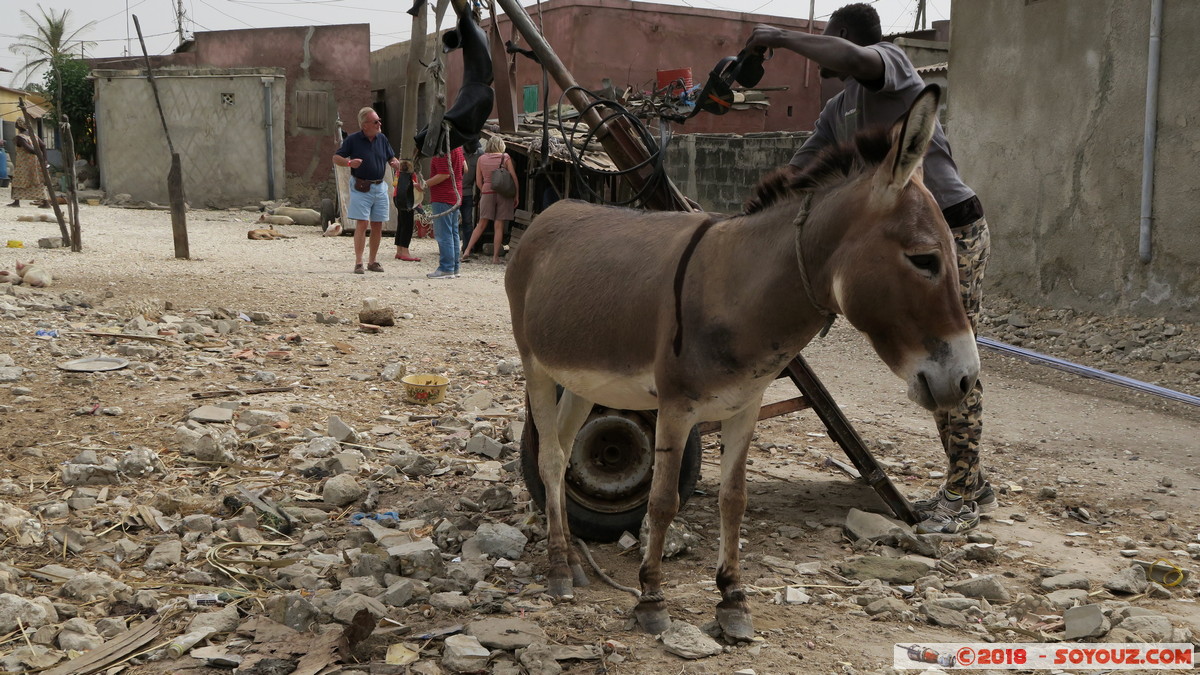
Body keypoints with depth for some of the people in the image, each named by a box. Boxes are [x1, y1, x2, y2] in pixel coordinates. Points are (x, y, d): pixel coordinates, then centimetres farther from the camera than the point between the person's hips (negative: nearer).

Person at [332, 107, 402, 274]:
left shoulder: (382, 139, 8)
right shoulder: (352, 140, -5)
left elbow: (391, 158, 17)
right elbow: (336, 158, -2)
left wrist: (395, 163, -7)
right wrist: (349, 162, -22)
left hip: (379, 187, 5)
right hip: (361, 188, -5)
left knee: (377, 226, 6)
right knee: (362, 224, -11)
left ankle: (372, 261, 17)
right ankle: (358, 262, -8)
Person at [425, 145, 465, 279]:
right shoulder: (457, 145, 11)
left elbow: (444, 174, -22)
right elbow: (465, 168, 19)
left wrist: (424, 184, -15)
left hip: (442, 198, -10)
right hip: (455, 195, 10)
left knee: (443, 234, -8)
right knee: (453, 233, 12)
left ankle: (446, 269, -9)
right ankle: (454, 268, 16)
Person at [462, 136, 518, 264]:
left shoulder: (481, 159, 5)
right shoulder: (506, 157, -1)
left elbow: (478, 182, 7)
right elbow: (514, 177, -3)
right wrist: (516, 195, 3)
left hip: (487, 192, 2)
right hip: (503, 193, -2)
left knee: (482, 224, 9)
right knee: (499, 226, 0)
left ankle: (467, 250, 2)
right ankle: (495, 257, 0)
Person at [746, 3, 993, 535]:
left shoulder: (889, 60, -9)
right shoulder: (837, 111, 16)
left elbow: (854, 58, -33)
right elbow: (797, 171, 19)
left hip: (953, 231, -9)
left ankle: (962, 498, -1)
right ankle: (969, 486, 21)